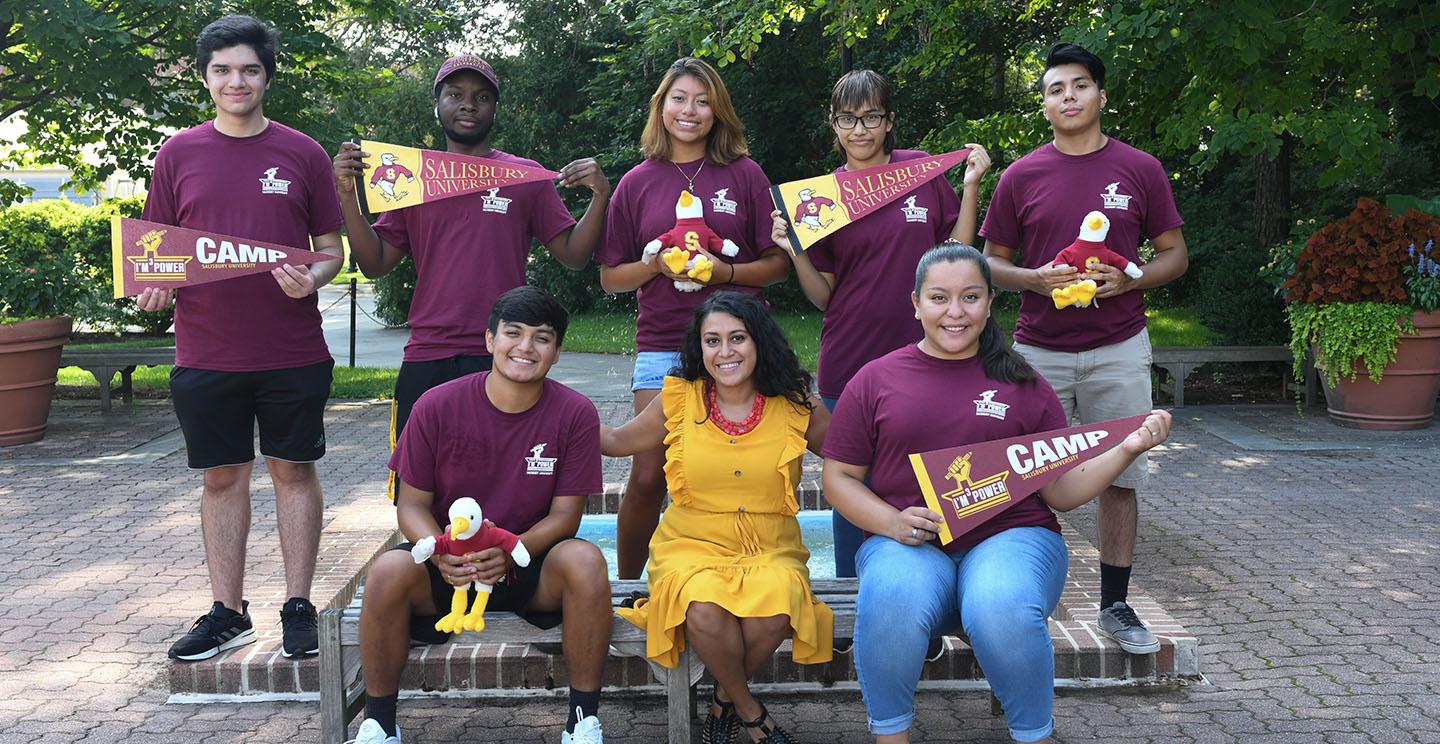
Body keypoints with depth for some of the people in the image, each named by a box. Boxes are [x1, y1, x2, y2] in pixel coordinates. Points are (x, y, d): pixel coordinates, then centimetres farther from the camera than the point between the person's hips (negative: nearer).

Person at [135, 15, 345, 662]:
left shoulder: (302, 154, 4)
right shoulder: (178, 155, 7)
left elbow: (332, 249, 6)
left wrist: (312, 278, -15)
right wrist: (153, 287, -10)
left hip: (292, 352, -1)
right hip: (206, 352, 1)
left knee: (294, 471, 6)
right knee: (223, 477, 9)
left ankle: (298, 608, 17)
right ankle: (227, 613, 21)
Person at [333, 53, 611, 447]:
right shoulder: (412, 178, 11)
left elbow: (573, 255, 5)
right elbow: (375, 264, 8)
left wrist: (599, 196, -9)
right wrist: (349, 194, -3)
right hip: (425, 360, 2)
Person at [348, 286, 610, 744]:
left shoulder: (575, 414, -9)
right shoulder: (437, 406, -8)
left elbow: (565, 514, -7)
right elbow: (412, 504, -2)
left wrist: (511, 552, -27)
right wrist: (441, 552, -24)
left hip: (530, 564, 0)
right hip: (447, 568, 1)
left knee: (585, 560, -31)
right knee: (389, 571, -30)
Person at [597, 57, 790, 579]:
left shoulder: (745, 175, 7)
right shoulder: (638, 182, 10)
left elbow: (778, 263, 7)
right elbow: (610, 277, 11)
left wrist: (725, 271, -11)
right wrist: (658, 265, -8)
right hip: (662, 345, 1)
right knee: (648, 476, -4)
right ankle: (627, 587, 15)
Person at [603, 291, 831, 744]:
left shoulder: (795, 405, 1)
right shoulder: (680, 399, 2)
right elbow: (619, 442, 16)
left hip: (770, 550, 0)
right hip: (692, 546, 0)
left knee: (773, 612, -34)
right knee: (705, 614, -34)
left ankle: (725, 698, 0)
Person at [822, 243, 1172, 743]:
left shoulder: (1021, 384, 11)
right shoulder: (876, 379, 9)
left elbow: (1062, 492, 11)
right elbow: (839, 477, 10)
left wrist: (1127, 449, -4)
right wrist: (892, 521, -7)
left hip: (1011, 537, 1)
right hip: (908, 546, 0)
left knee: (1003, 608, -34)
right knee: (891, 601, -35)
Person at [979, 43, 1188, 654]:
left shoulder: (1140, 170, 4)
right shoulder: (1021, 177, 4)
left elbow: (1174, 255, 8)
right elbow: (992, 261, 9)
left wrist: (1127, 280, -12)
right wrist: (1036, 279, -12)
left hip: (1119, 348, 0)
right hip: (1039, 349, 0)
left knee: (1119, 477, 4)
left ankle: (1115, 605, 17)